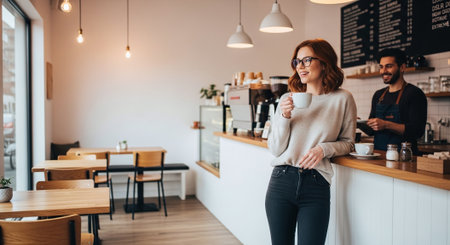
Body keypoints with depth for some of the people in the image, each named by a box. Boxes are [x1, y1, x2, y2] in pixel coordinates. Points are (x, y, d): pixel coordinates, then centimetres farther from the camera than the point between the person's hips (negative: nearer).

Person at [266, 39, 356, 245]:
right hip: (282, 181, 2)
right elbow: (275, 149, 5)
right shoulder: (287, 99, 7)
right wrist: (284, 117, -9)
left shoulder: (342, 99, 2)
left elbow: (348, 143, 8)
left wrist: (324, 148, -11)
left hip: (316, 185, -2)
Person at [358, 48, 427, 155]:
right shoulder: (378, 95, 16)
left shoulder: (414, 94, -2)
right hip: (378, 154, 5)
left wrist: (386, 125, -20)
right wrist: (360, 124, 2)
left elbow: (418, 131, -12)